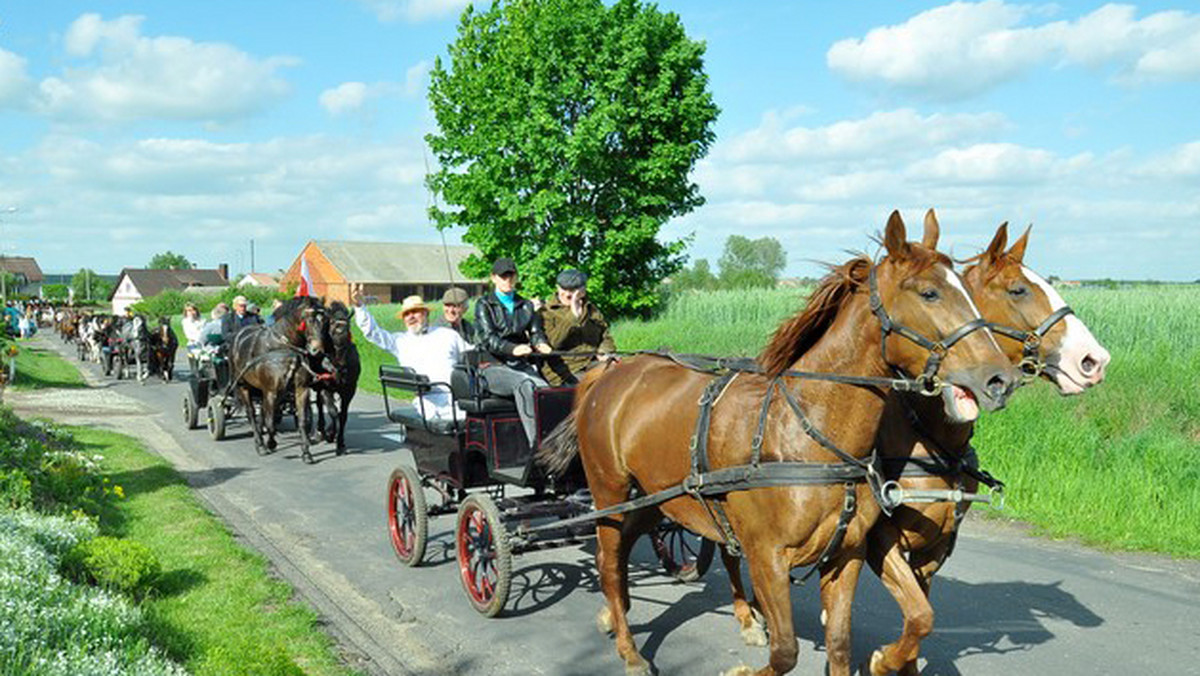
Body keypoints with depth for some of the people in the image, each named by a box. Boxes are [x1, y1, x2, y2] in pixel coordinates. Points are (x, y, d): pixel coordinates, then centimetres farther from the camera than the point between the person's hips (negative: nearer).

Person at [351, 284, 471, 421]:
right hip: (429, 399, 0)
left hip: (458, 394, 0)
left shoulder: (448, 335, 21)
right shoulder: (400, 340, 20)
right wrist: (359, 306, 0)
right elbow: (372, 331, 11)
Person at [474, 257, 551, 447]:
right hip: (493, 367, -4)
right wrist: (513, 349, -26)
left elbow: (535, 331, 11)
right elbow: (487, 339, -7)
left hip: (522, 366, 4)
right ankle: (536, 444, -41)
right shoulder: (484, 305, 8)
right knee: (523, 384, -35)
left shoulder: (526, 305, 22)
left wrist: (540, 344, -15)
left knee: (544, 388, -29)